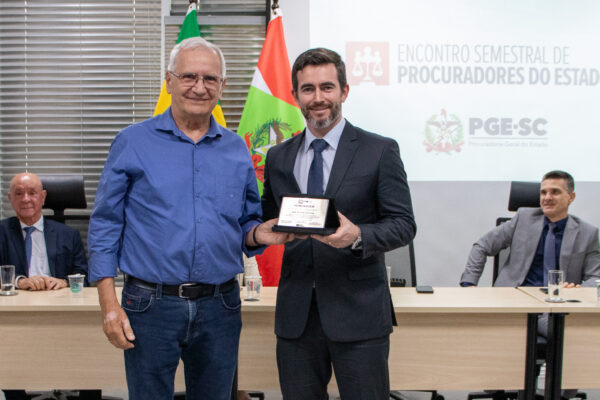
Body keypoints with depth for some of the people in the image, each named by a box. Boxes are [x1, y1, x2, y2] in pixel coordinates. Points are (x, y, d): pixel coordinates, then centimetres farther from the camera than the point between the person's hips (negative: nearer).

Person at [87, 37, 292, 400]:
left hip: (219, 307, 3)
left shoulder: (236, 150, 8)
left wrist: (259, 234, -10)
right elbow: (105, 226, -1)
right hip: (151, 305, -2)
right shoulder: (133, 142, 0)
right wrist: (109, 304, -9)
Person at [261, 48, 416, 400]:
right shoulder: (279, 157, 11)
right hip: (296, 315, 4)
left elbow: (404, 224, -4)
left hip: (359, 313, -3)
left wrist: (358, 236, -22)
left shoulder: (380, 151, -1)